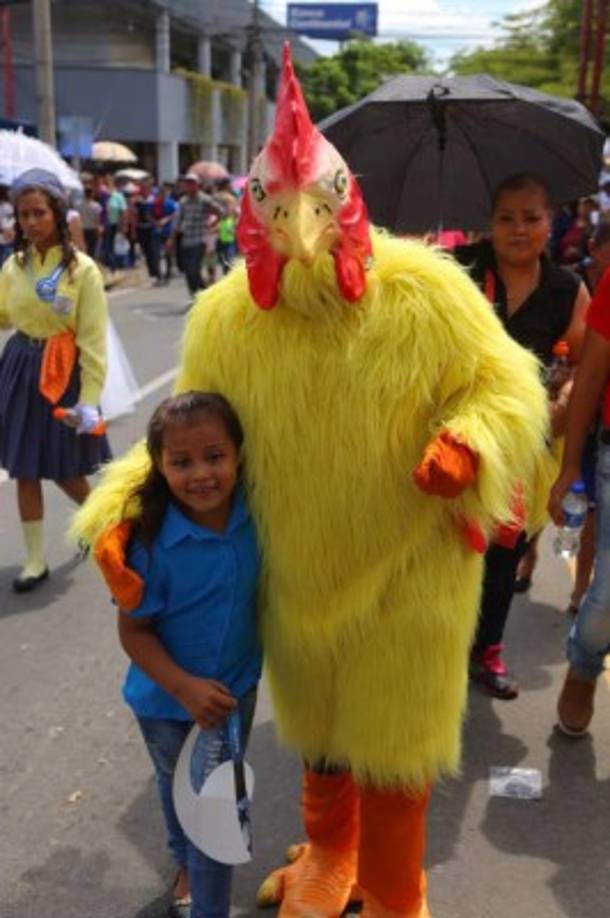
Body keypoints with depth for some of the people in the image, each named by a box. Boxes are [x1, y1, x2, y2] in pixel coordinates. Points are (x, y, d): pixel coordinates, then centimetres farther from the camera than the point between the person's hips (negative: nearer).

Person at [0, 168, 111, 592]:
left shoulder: (82, 269, -12)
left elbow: (93, 339, -13)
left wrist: (89, 398, -18)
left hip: (64, 373, -4)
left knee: (65, 470, 6)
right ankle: (36, 559, 21)